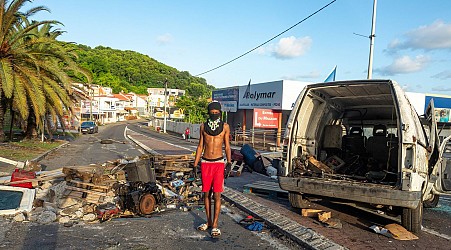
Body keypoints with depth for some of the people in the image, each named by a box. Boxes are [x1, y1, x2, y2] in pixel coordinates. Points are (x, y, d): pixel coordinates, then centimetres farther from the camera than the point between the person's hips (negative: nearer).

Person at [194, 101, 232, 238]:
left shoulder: (225, 127, 1)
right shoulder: (203, 126, 6)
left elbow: (227, 146, 4)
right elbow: (200, 146, 10)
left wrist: (229, 163, -5)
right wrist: (195, 165, 7)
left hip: (218, 163, -2)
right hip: (205, 163, 3)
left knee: (216, 194, -4)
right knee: (206, 193, 9)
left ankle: (215, 225, 6)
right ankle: (209, 222, 24)